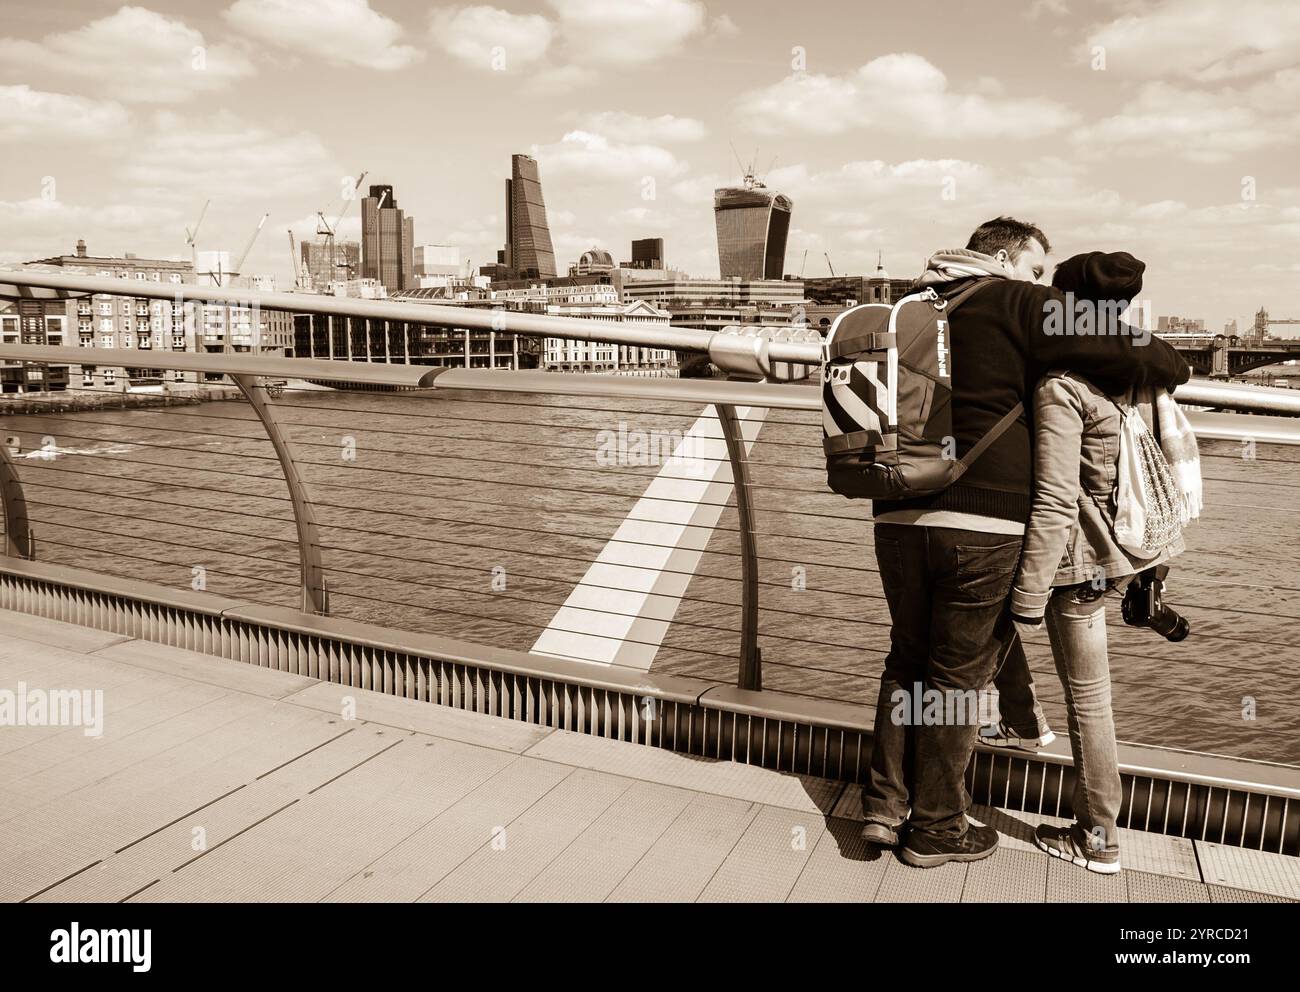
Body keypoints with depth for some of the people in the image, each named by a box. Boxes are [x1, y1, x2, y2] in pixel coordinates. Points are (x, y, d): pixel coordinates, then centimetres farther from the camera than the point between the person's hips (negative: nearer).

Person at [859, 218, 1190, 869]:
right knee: (957, 674, 7)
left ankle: (885, 804, 21)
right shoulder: (1019, 305, -2)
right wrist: (1171, 367, 17)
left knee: (908, 658, 19)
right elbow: (1134, 354, -5)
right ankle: (936, 828, 20)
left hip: (898, 517, 6)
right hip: (982, 521, -5)